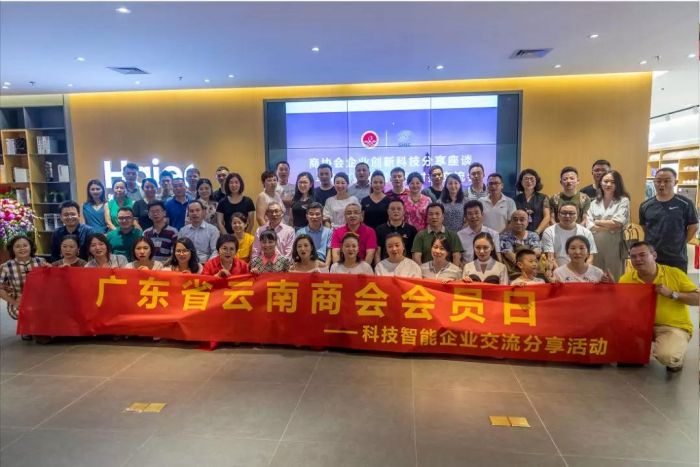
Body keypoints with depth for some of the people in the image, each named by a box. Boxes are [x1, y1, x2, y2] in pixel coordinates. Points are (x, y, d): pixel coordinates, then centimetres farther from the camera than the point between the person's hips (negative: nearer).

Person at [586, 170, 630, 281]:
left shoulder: (623, 201, 2)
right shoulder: (594, 202, 11)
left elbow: (618, 223, -11)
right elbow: (589, 226, 0)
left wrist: (598, 222, 0)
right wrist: (610, 226, -9)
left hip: (614, 246, -3)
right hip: (596, 246, 3)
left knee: (614, 280, 4)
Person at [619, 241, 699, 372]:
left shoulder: (675, 273, -8)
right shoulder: (627, 278, -4)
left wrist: (672, 294, -18)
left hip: (674, 327, -3)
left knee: (666, 356, -30)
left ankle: (675, 358, 9)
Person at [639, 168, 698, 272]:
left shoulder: (685, 204, -5)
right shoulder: (645, 205, 3)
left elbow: (693, 227, 1)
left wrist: (679, 244, 0)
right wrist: (656, 242, 5)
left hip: (676, 258, -2)